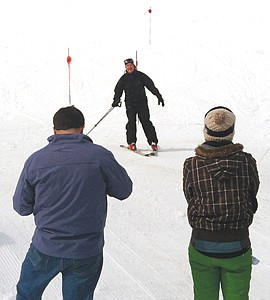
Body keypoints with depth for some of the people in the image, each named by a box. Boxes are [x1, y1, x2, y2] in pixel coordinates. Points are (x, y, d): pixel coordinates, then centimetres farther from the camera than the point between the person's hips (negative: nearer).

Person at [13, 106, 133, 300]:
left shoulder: (36, 160, -10)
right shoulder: (101, 156, -13)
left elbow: (21, 207, -1)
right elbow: (124, 190, 1)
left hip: (46, 249, 0)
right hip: (87, 252, 0)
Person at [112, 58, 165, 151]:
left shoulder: (140, 75, 4)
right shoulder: (123, 78, 8)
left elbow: (151, 86, 5)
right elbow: (118, 90, 10)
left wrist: (159, 96, 0)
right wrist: (116, 100, -7)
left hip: (142, 102, -1)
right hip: (130, 104, 1)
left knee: (146, 122, -5)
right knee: (131, 122, -9)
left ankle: (153, 142, -1)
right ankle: (131, 142, 0)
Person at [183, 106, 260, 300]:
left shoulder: (192, 166, -12)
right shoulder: (247, 162, -11)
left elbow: (190, 199, -1)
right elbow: (252, 198, 1)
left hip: (202, 247, 0)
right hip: (237, 247, 0)